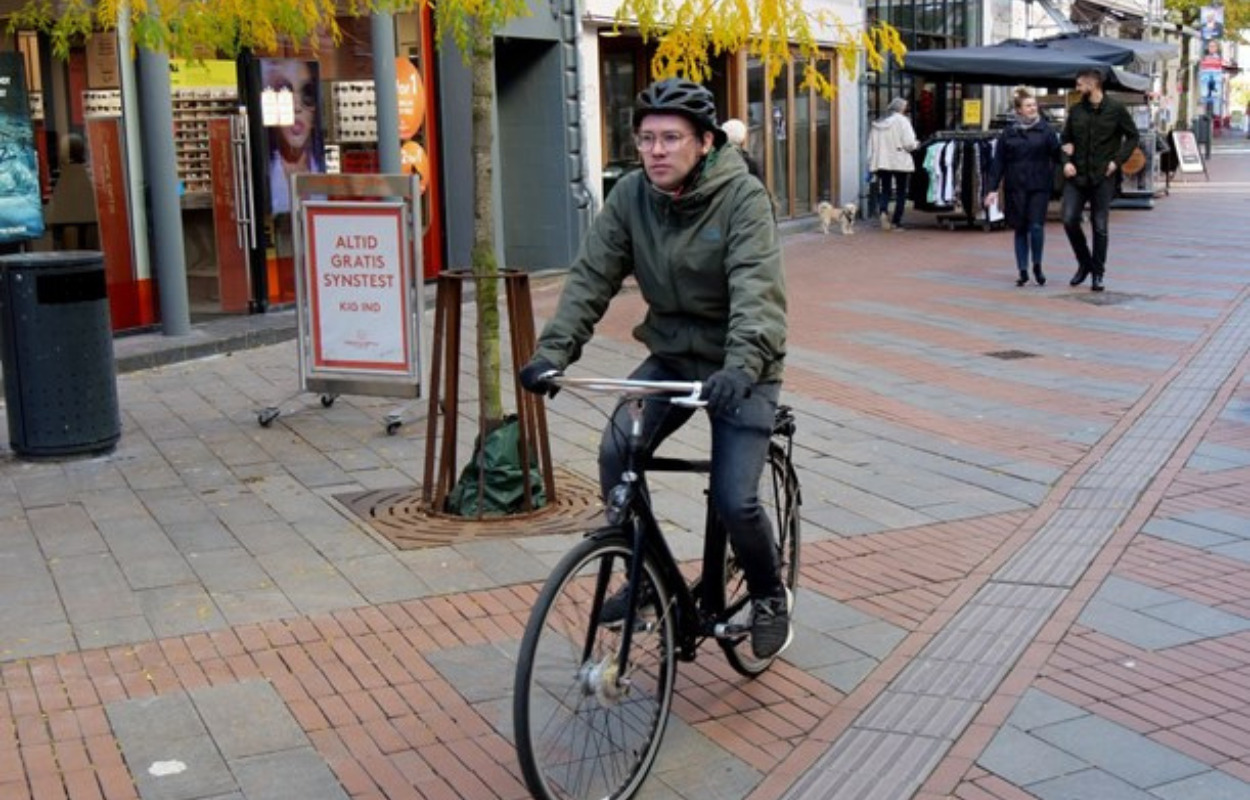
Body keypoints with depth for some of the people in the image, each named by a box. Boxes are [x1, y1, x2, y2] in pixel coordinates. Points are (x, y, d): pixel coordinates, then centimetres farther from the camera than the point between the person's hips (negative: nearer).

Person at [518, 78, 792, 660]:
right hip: (670, 357, 4)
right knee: (615, 458, -17)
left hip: (737, 370, -4)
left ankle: (770, 597, 19)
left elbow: (756, 289, -32)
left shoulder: (742, 198, -19)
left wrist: (742, 364, -49)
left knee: (733, 500, -13)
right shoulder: (631, 196, -5)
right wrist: (553, 350, -25)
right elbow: (591, 277, -10)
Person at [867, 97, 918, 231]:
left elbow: (871, 145, 10)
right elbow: (909, 143, -14)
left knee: (885, 190, 11)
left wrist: (871, 163, 14)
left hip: (881, 163, 4)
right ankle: (896, 222, 3)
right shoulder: (902, 121, -6)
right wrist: (914, 145, 8)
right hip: (900, 163, -4)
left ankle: (883, 211, -17)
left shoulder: (878, 123, 10)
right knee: (901, 192, 6)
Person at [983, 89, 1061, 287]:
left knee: (1036, 226, -11)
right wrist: (992, 188, 0)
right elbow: (998, 162, 4)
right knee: (1020, 230, 5)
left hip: (1039, 187, -1)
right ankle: (1023, 271, 14)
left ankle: (1037, 265, 11)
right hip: (1016, 187, 1)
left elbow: (1056, 154, 3)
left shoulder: (1045, 130, 4)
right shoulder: (1009, 133, 5)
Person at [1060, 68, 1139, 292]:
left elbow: (1132, 136, 4)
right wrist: (1066, 161, -2)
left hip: (1102, 176, -3)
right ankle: (1084, 263, 17)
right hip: (1076, 176, 3)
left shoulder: (1116, 109, -3)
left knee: (1100, 226, 2)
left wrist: (1117, 161, -7)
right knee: (1070, 220, -5)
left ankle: (1098, 273, 13)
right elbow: (1065, 139, 15)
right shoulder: (1076, 110, 7)